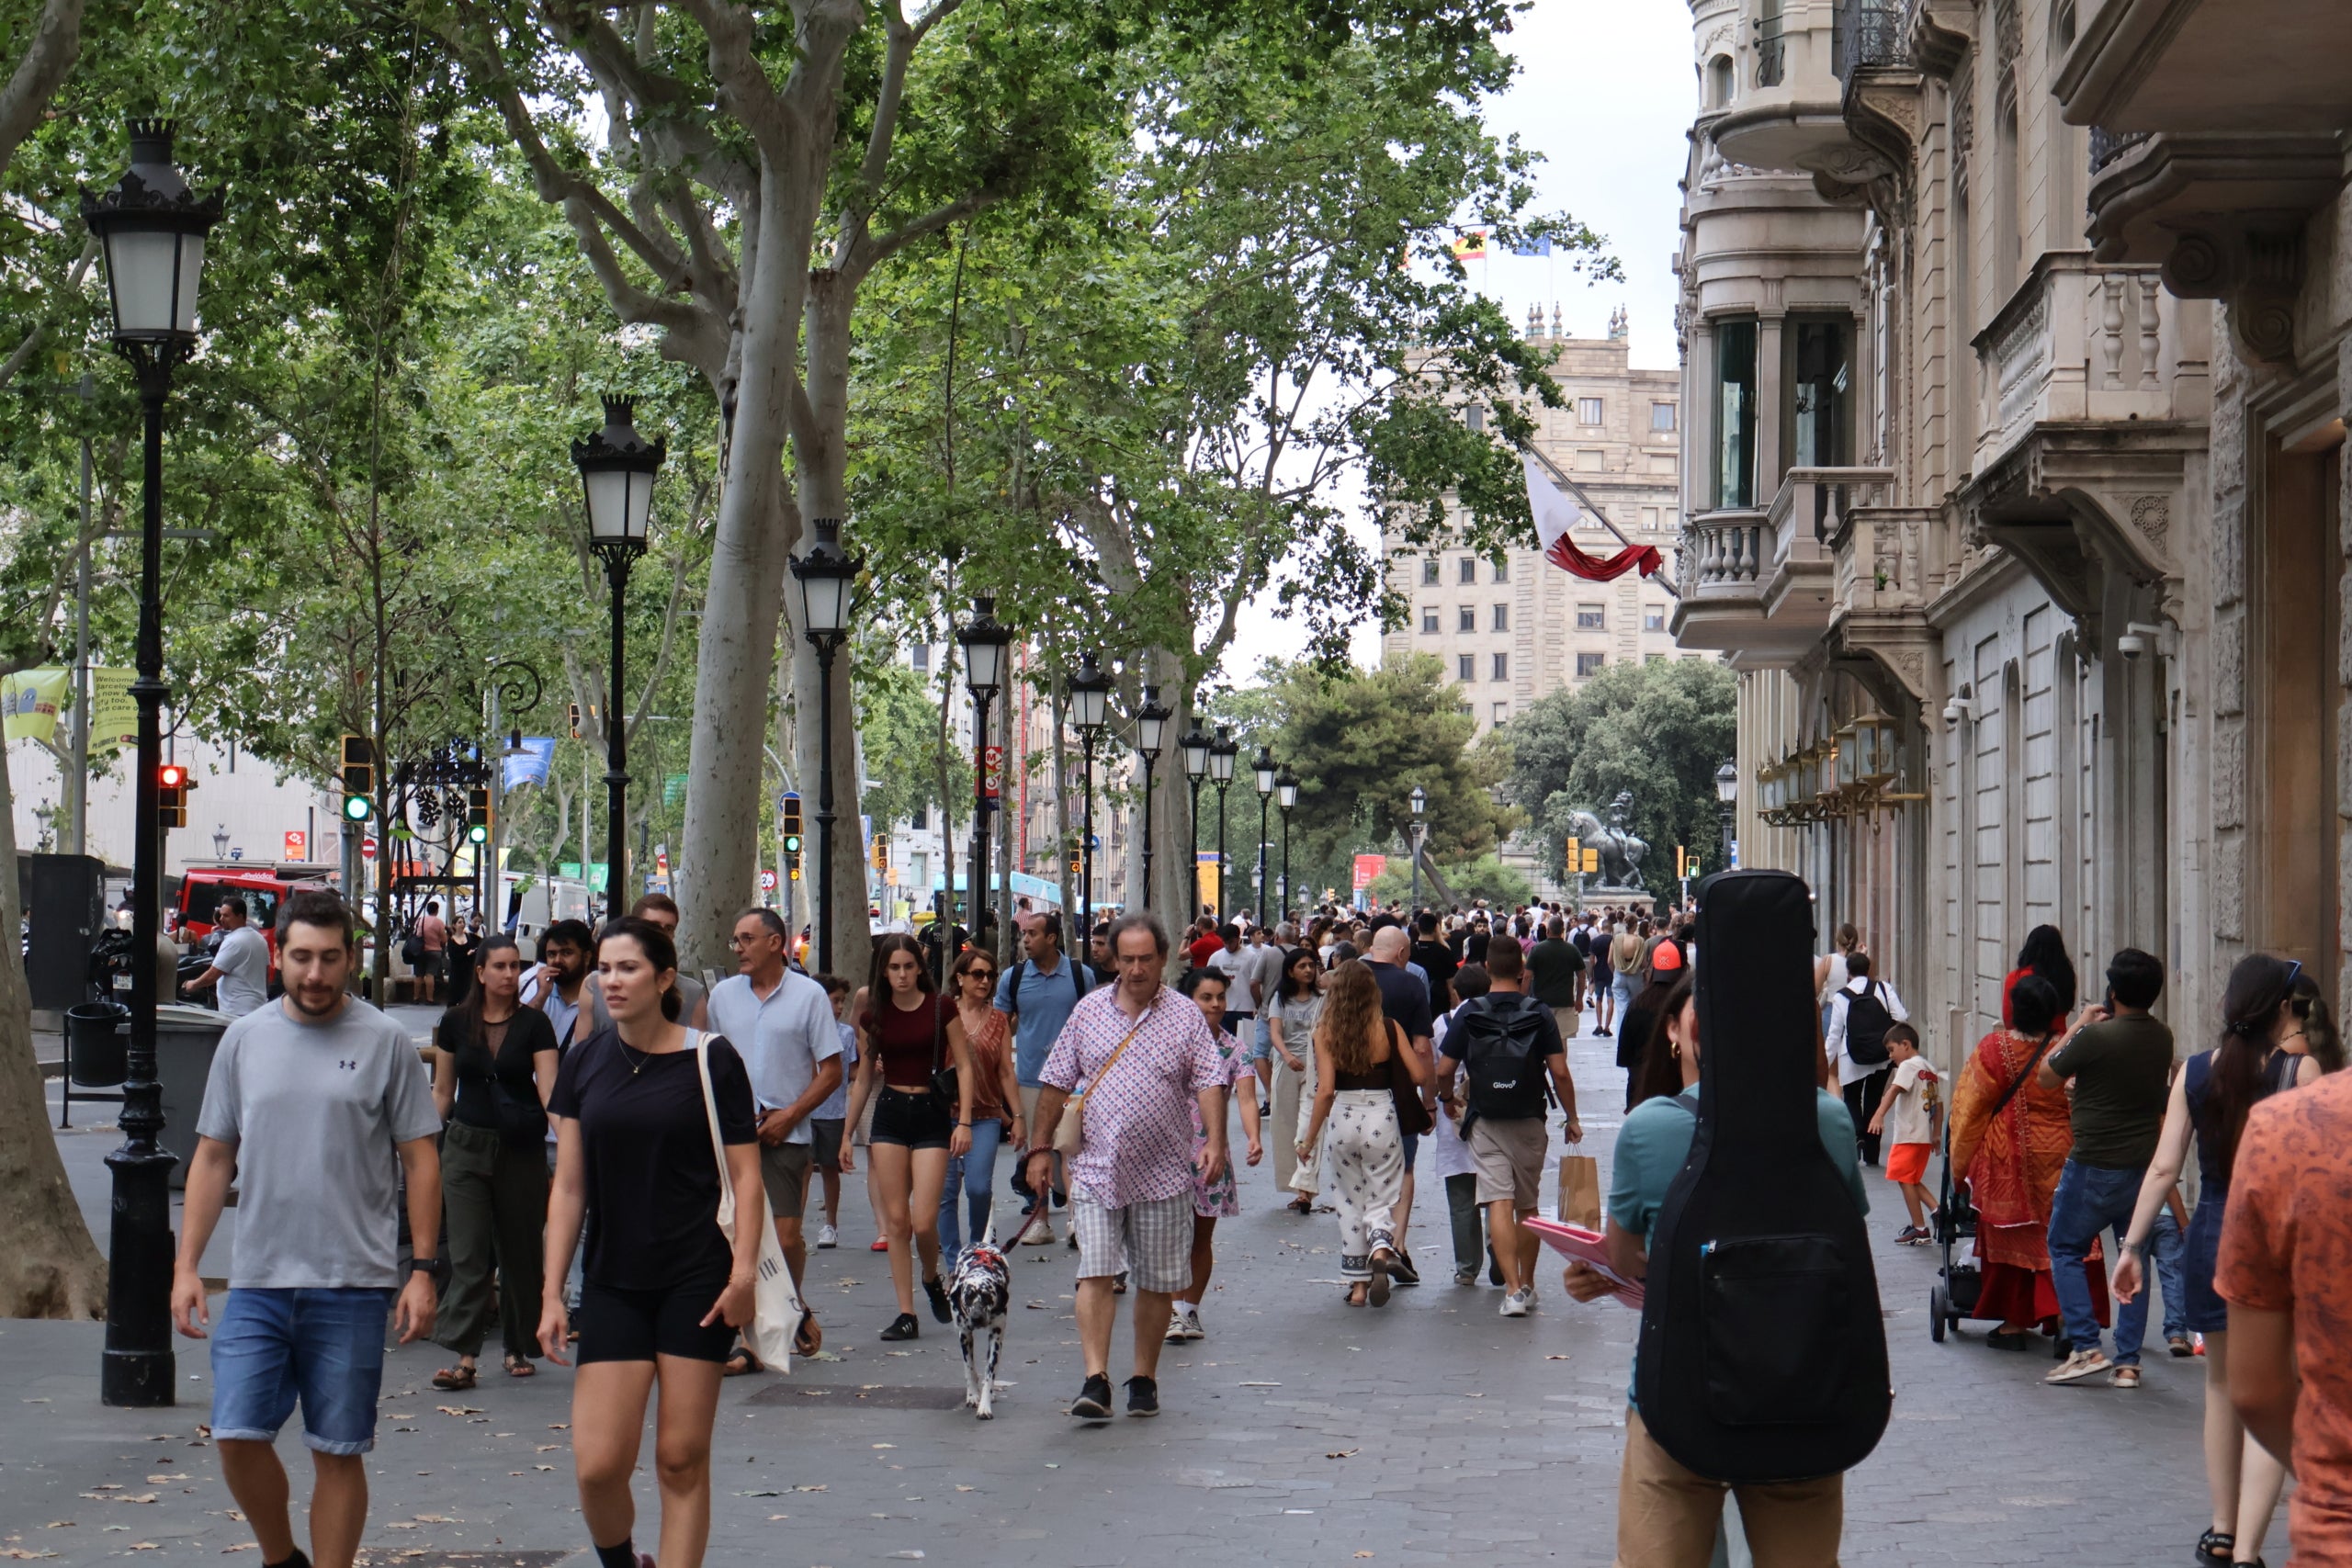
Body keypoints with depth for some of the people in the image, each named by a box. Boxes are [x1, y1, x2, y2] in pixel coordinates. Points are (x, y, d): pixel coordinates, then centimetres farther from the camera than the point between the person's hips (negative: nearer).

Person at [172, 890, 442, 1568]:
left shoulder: (384, 1042, 0)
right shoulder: (244, 1039, 8)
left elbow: (420, 1160, 2)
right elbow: (213, 1157, 12)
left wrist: (421, 1270, -3)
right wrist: (186, 1265, 7)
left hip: (354, 1284, -2)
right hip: (257, 1281, 2)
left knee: (339, 1452, 2)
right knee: (238, 1434, -4)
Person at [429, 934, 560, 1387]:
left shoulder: (534, 1024, -1)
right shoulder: (455, 1023, 3)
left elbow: (549, 1086, -8)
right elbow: (442, 1090, 10)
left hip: (522, 1149, 0)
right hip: (467, 1147, 1)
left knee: (520, 1251, 6)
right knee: (468, 1254, -6)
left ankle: (519, 1348, 19)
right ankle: (463, 1358, -10)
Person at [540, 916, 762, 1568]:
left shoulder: (711, 1061, -3)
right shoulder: (583, 1063, 6)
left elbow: (744, 1175, -1)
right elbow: (568, 1185, 7)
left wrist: (744, 1270, -13)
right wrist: (552, 1292, 3)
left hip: (697, 1281, -2)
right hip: (613, 1284, 2)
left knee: (682, 1459, 0)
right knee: (598, 1464, -6)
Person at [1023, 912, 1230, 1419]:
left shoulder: (1185, 1016, 2)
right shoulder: (1088, 1011, 7)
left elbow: (1209, 1083, -5)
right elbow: (1057, 1084, 11)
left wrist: (1214, 1140, -21)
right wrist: (1041, 1148, 8)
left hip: (1163, 1173, 0)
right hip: (1096, 1169, 0)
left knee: (1158, 1283, 6)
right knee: (1095, 1275, -10)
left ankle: (1145, 1379, 19)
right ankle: (1095, 1381, -13)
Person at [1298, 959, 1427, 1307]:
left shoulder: (1325, 1032, -7)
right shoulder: (1389, 1028, -4)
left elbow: (1325, 1090, -12)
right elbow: (1420, 1076, -4)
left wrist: (1310, 1139, -4)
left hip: (1341, 1119, 0)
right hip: (1381, 1118, 0)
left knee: (1349, 1203, 12)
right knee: (1382, 1198, 9)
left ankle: (1358, 1284, 14)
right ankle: (1381, 1248, -22)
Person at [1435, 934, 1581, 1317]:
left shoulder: (1469, 1014, -4)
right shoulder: (1539, 1014, -3)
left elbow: (1443, 1070, -3)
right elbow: (1559, 1072, -6)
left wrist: (1448, 1099, 17)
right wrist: (1571, 1118, 6)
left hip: (1485, 1123, -1)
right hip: (1529, 1123, 1)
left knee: (1499, 1203, -7)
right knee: (1527, 1207, 15)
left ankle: (1513, 1289, -17)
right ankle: (1527, 1285, 26)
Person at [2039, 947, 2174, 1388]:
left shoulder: (2095, 1037, -20)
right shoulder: (2162, 1038, 2)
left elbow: (2045, 1077, -5)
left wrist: (2079, 1025, 3)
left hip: (2095, 1166, -6)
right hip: (2145, 1163, 6)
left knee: (2065, 1250, 10)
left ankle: (2087, 1348, -1)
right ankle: (2128, 1361, 9)